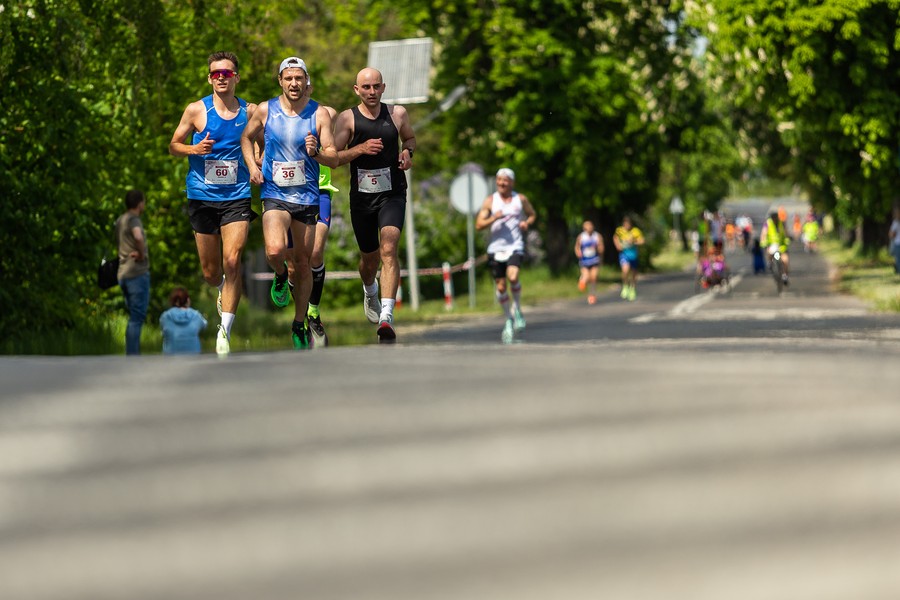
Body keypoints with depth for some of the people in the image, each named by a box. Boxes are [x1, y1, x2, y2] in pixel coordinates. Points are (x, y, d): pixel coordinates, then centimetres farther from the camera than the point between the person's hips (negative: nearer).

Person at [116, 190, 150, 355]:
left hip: (123, 273, 9)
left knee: (134, 317, 16)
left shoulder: (120, 220, 16)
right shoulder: (133, 219, -11)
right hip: (137, 273, -9)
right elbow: (138, 237, -33)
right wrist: (142, 253, -16)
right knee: (137, 318, -8)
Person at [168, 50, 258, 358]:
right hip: (202, 197, 1)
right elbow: (173, 145, 8)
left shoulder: (250, 111, 3)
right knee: (211, 271, 7)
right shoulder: (196, 110, 0)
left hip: (237, 198, -1)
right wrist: (194, 149, -12)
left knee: (232, 261, -18)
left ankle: (225, 330, -13)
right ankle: (223, 290, 45)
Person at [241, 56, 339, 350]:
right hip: (274, 194, -1)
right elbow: (246, 137, 17)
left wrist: (316, 152, -24)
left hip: (307, 196, 1)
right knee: (275, 250, -26)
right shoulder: (265, 110, -1)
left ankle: (300, 325, 22)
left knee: (302, 262, 8)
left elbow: (334, 159, -3)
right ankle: (280, 276, 10)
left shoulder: (320, 114, -3)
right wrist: (252, 165, 1)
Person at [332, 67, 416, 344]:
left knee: (388, 248, -22)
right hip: (361, 197, 1)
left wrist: (407, 151, -2)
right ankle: (370, 292, 52)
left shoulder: (398, 113, 1)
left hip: (392, 195, -1)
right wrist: (360, 149, -22)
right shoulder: (347, 118, -4)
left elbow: (410, 137, 20)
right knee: (369, 257, 15)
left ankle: (386, 316, -31)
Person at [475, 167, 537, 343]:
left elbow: (532, 214, 20)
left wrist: (527, 222, -2)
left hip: (515, 247, -2)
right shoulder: (490, 201, 2)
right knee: (500, 286, 4)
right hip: (496, 248, 2)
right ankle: (509, 321, 21)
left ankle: (517, 308, -2)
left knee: (513, 276, -27)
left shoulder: (520, 199, 5)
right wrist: (493, 218, -20)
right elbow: (479, 225, -2)